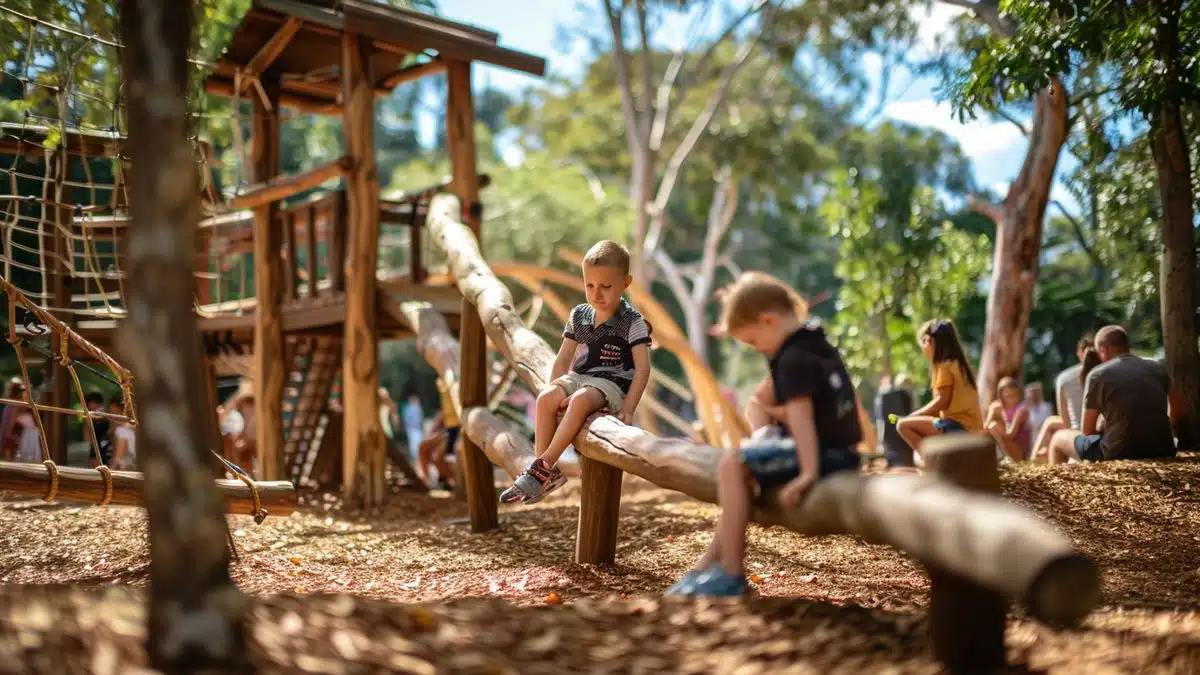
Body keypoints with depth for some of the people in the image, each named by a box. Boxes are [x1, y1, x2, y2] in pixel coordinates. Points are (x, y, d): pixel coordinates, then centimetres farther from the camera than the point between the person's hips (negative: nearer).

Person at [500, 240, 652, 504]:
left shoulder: (632, 322, -7)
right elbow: (563, 358, 12)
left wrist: (628, 410, -20)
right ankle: (545, 472, -21)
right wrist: (556, 391, -2)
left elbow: (642, 368, -12)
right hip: (579, 378, 5)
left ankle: (543, 467, -31)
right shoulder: (579, 316, 8)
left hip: (612, 385, -5)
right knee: (545, 398, -26)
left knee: (580, 400, -37)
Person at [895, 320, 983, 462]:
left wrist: (914, 415, -7)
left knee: (903, 425, -13)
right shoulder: (956, 364, 18)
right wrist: (918, 415, 12)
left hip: (959, 427, -10)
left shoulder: (945, 366, -9)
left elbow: (942, 400, -16)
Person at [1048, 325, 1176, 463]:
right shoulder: (1158, 369, 10)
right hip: (1162, 451, 5)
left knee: (1058, 438, 18)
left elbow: (1088, 431, 0)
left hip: (1118, 453, -5)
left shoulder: (1097, 375, -3)